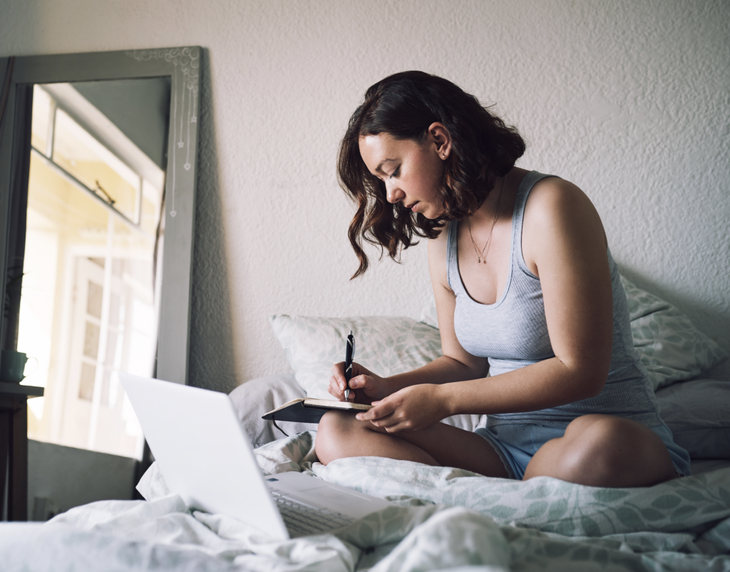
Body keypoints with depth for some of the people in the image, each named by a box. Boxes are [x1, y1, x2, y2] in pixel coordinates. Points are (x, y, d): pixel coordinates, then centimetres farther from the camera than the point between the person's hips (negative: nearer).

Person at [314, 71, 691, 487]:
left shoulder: (551, 207, -15)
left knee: (599, 444, -43)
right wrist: (388, 389, -2)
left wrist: (443, 399, -17)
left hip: (620, 437, -6)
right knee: (337, 432, -13)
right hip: (507, 445, 6)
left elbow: (579, 370, -18)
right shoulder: (445, 243, 8)